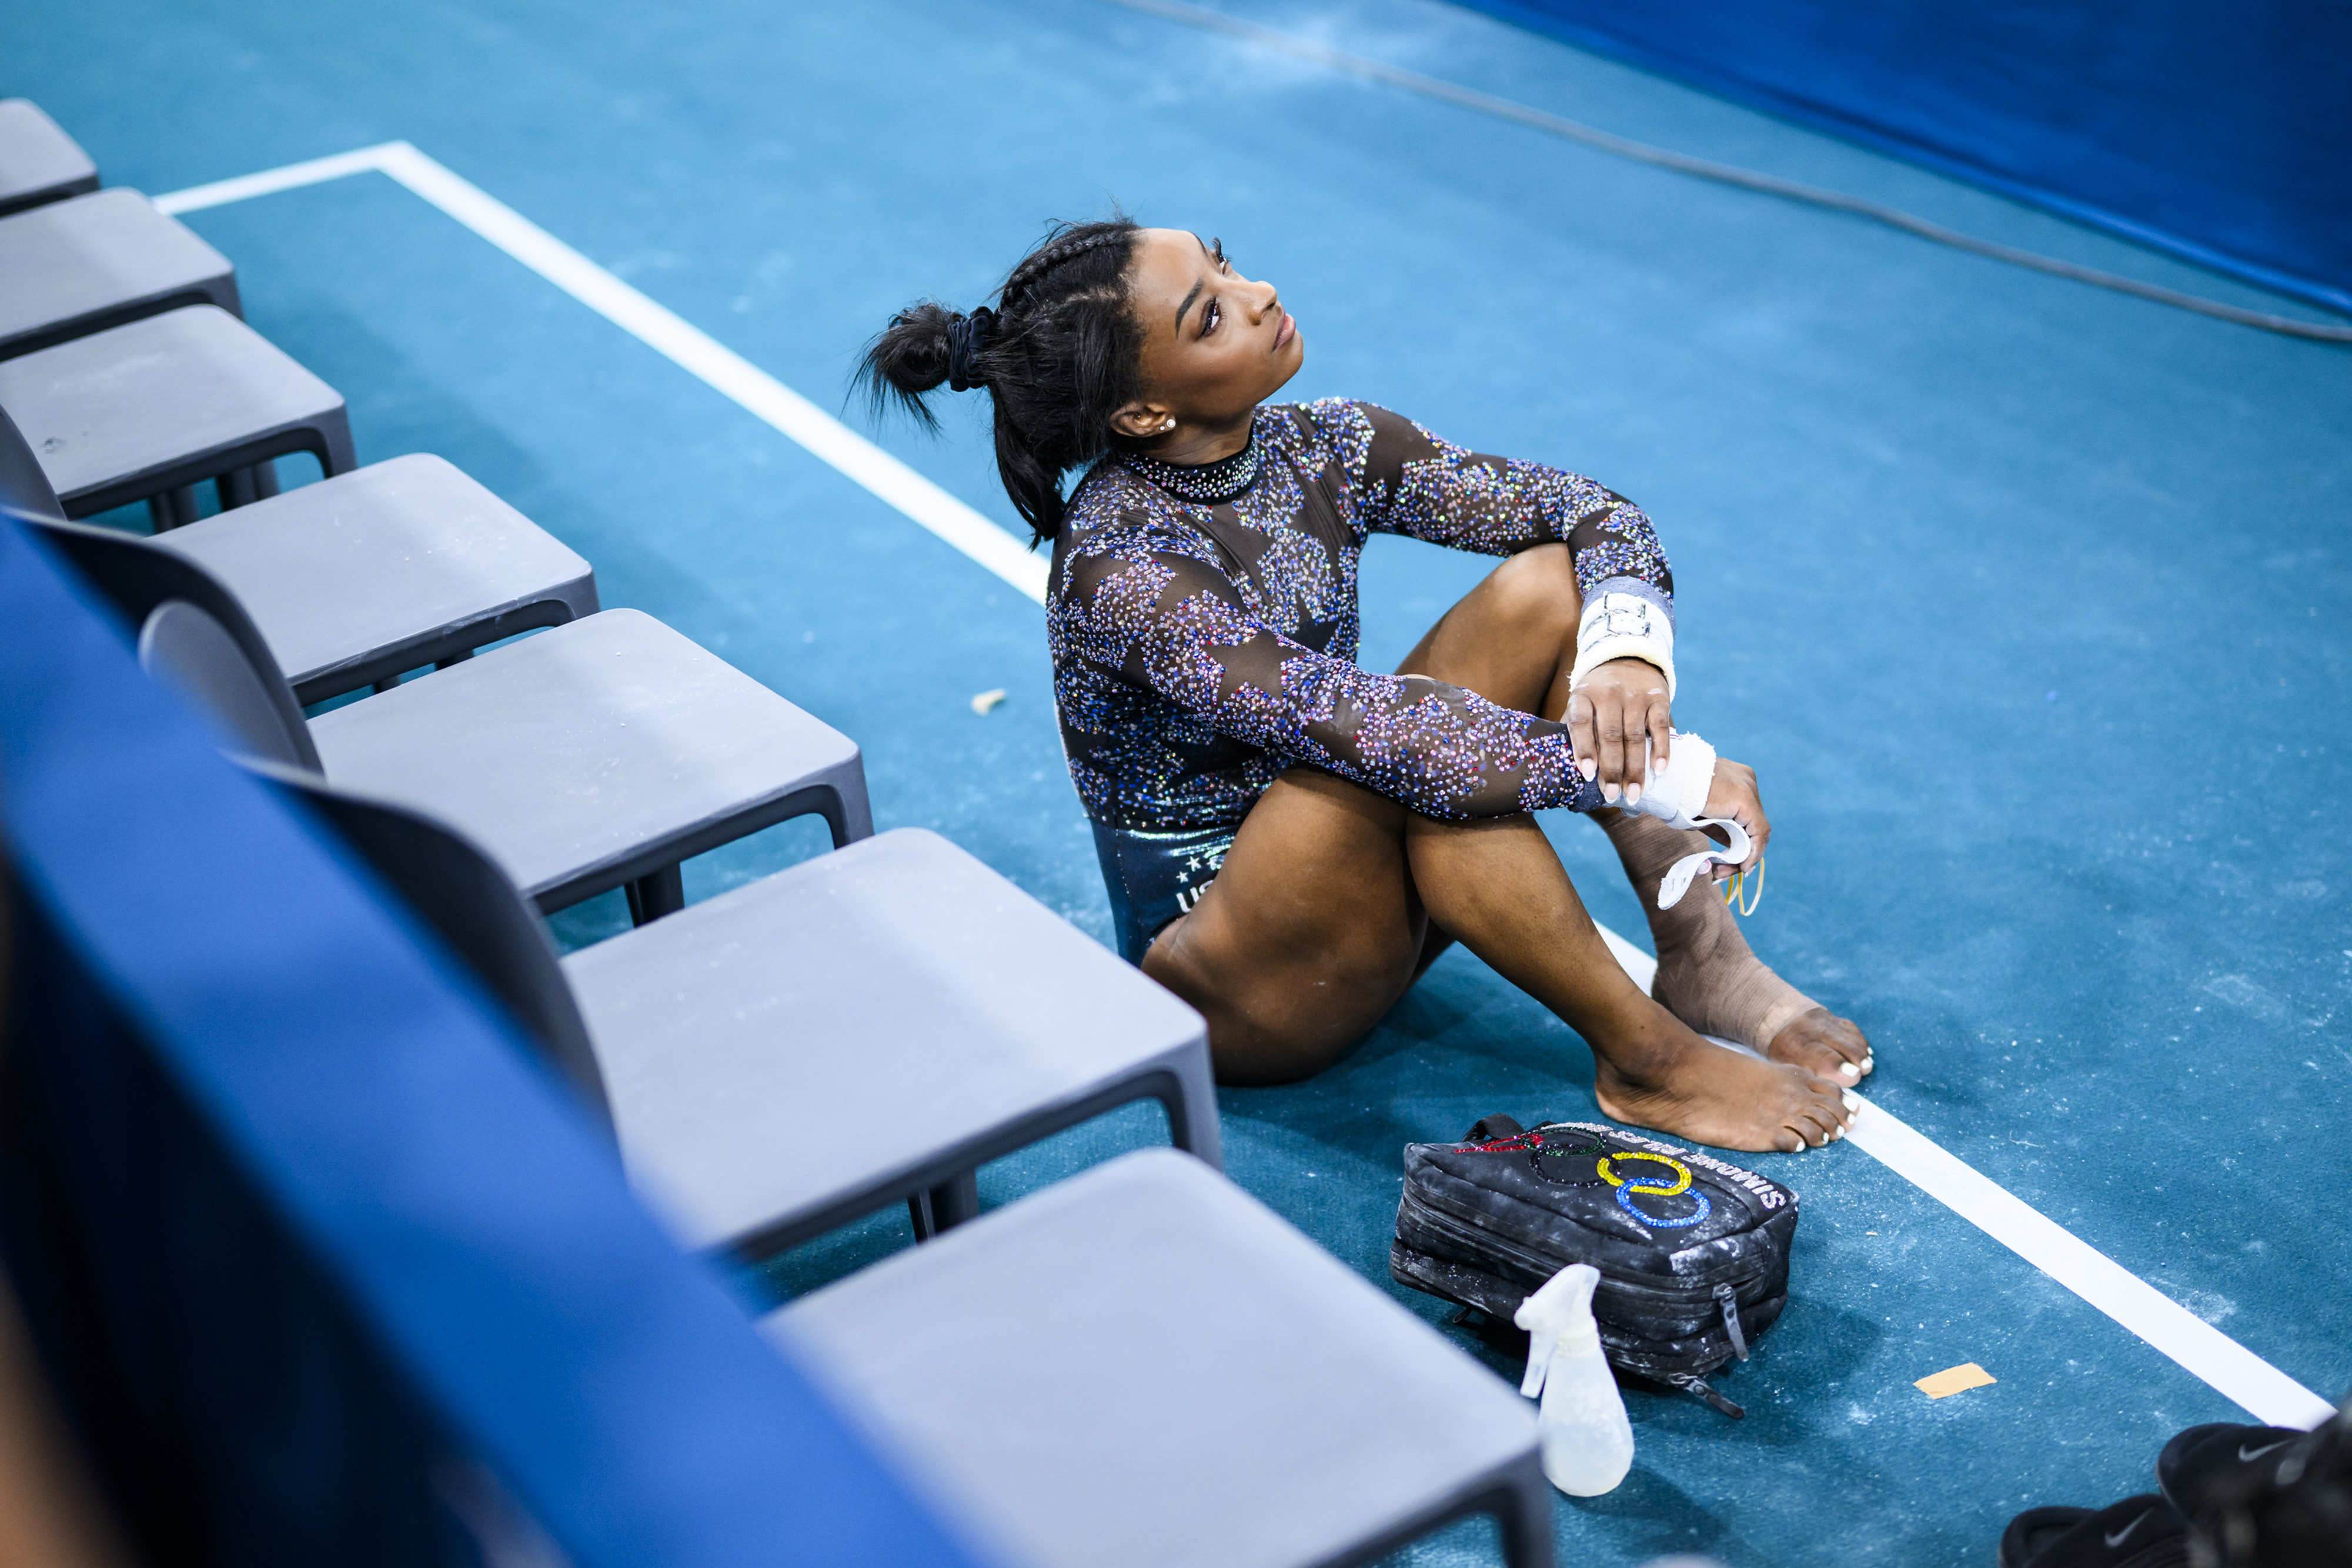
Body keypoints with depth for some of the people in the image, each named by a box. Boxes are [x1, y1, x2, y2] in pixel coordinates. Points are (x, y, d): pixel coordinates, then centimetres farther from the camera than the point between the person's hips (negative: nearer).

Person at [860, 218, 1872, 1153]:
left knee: (1549, 585, -11)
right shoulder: (1118, 567, -26)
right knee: (1408, 757, -36)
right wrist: (1658, 778, -34)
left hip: (1362, 892, 7)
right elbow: (1359, 727, -37)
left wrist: (1626, 652, -28)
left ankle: (1702, 955, -13)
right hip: (1238, 992, -7)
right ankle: (1649, 1063, -21)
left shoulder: (1318, 450, -5)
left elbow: (1594, 513, -5)